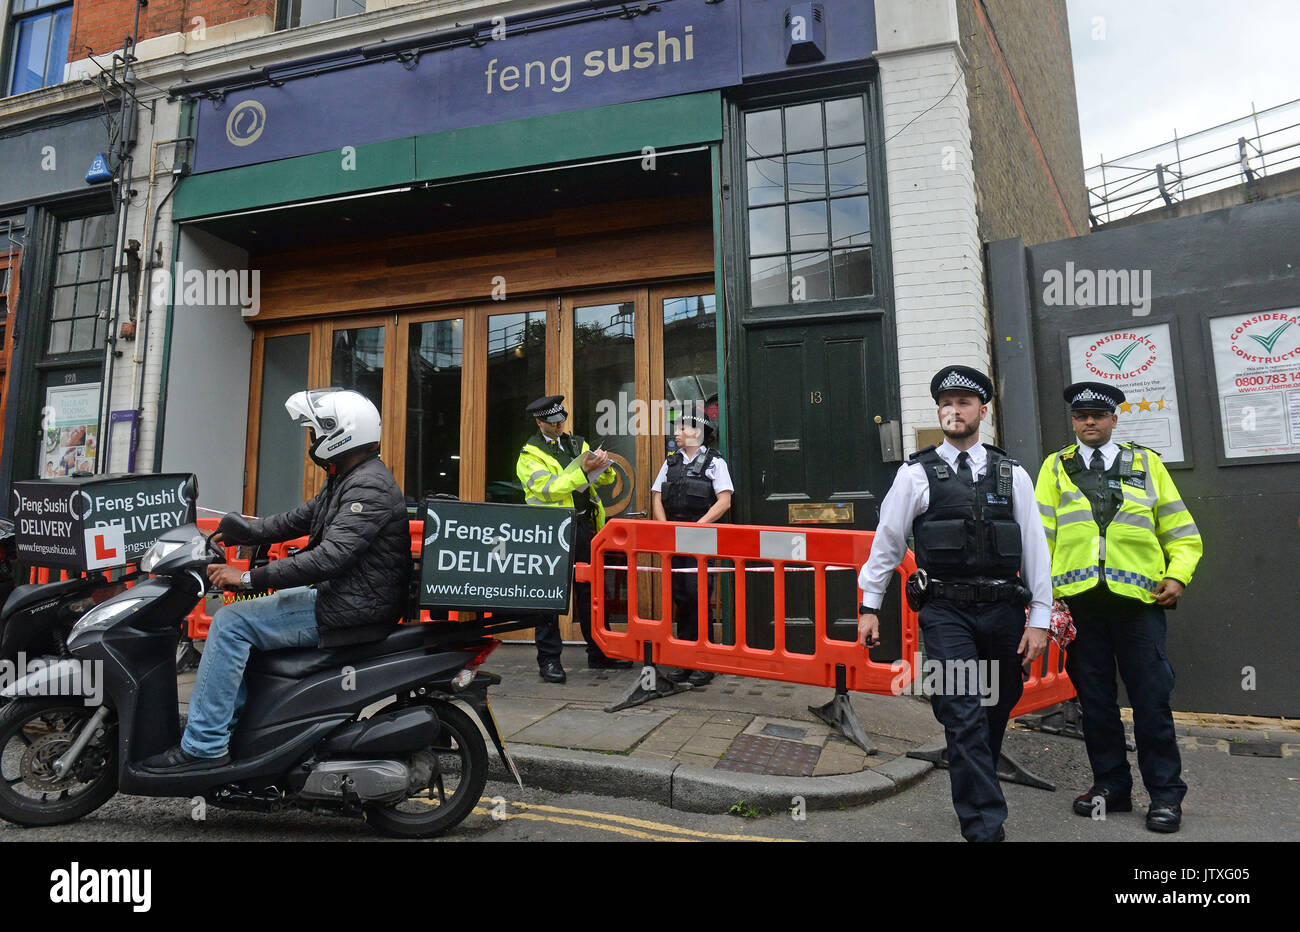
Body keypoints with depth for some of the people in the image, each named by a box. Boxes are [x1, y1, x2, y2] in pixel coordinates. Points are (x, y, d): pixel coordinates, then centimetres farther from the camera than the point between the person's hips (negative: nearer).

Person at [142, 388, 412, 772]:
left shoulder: (369, 485, -20)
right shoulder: (346, 480, 15)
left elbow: (330, 557, -30)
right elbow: (295, 520, 21)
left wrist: (248, 578, -26)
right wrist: (230, 536, 11)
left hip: (350, 608, -11)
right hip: (333, 595, 11)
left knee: (231, 623, -13)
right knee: (236, 617, 19)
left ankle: (204, 746, -5)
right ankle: (233, 723, 24)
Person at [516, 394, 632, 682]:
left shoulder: (577, 444, 17)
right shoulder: (530, 454, -1)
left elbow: (607, 479, 16)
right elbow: (549, 489, -15)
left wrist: (603, 465, -7)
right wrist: (583, 471, -21)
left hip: (584, 526, 6)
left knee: (591, 590, 11)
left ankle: (599, 653, 22)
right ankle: (549, 658, 11)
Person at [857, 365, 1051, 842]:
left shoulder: (1012, 474, 8)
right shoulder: (916, 473, 1)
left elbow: (1034, 547, 7)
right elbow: (887, 542, 3)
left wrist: (1040, 618, 3)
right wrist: (870, 606, 2)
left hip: (1004, 611, 3)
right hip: (946, 611, -3)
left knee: (997, 712, 15)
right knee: (965, 719, -6)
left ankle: (974, 788, 38)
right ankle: (985, 826, 4)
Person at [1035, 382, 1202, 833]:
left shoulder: (1147, 464, 12)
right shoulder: (1056, 467, 11)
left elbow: (1181, 530, 13)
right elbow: (1042, 534, 6)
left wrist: (1178, 575, -3)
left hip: (1138, 598, 0)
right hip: (1079, 600, 1)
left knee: (1151, 699, 3)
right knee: (1094, 700, 9)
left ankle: (1165, 794, 18)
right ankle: (1111, 786, 23)